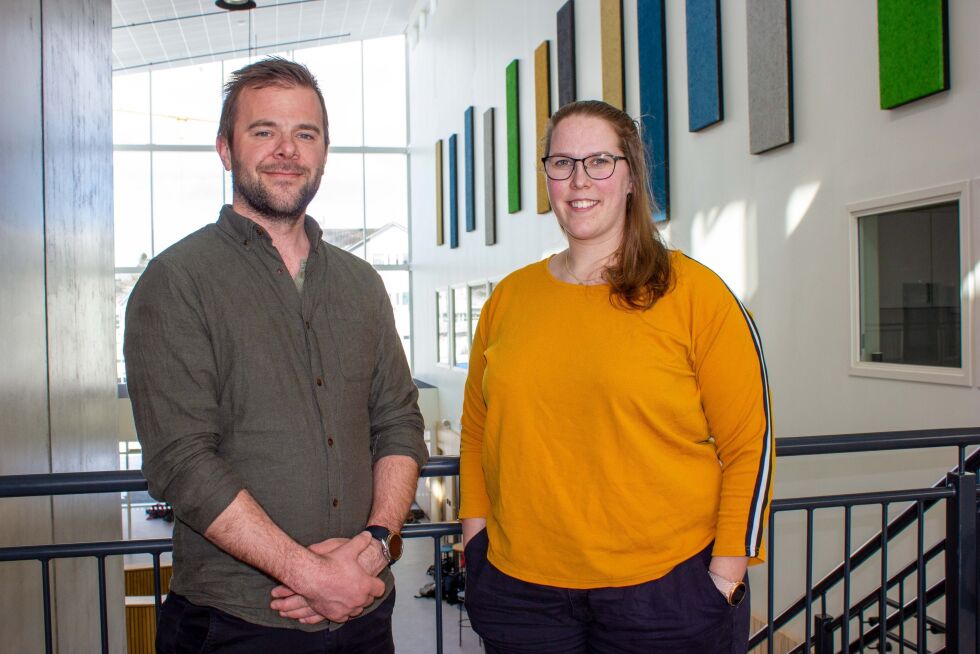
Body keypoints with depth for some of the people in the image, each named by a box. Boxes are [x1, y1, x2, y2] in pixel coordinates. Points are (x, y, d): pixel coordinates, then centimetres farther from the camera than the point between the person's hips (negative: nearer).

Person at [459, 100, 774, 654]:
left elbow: (749, 446, -5)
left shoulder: (695, 292, -5)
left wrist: (726, 574, -9)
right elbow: (477, 427, 14)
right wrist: (476, 526, 5)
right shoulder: (508, 298, 6)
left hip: (665, 590, -3)